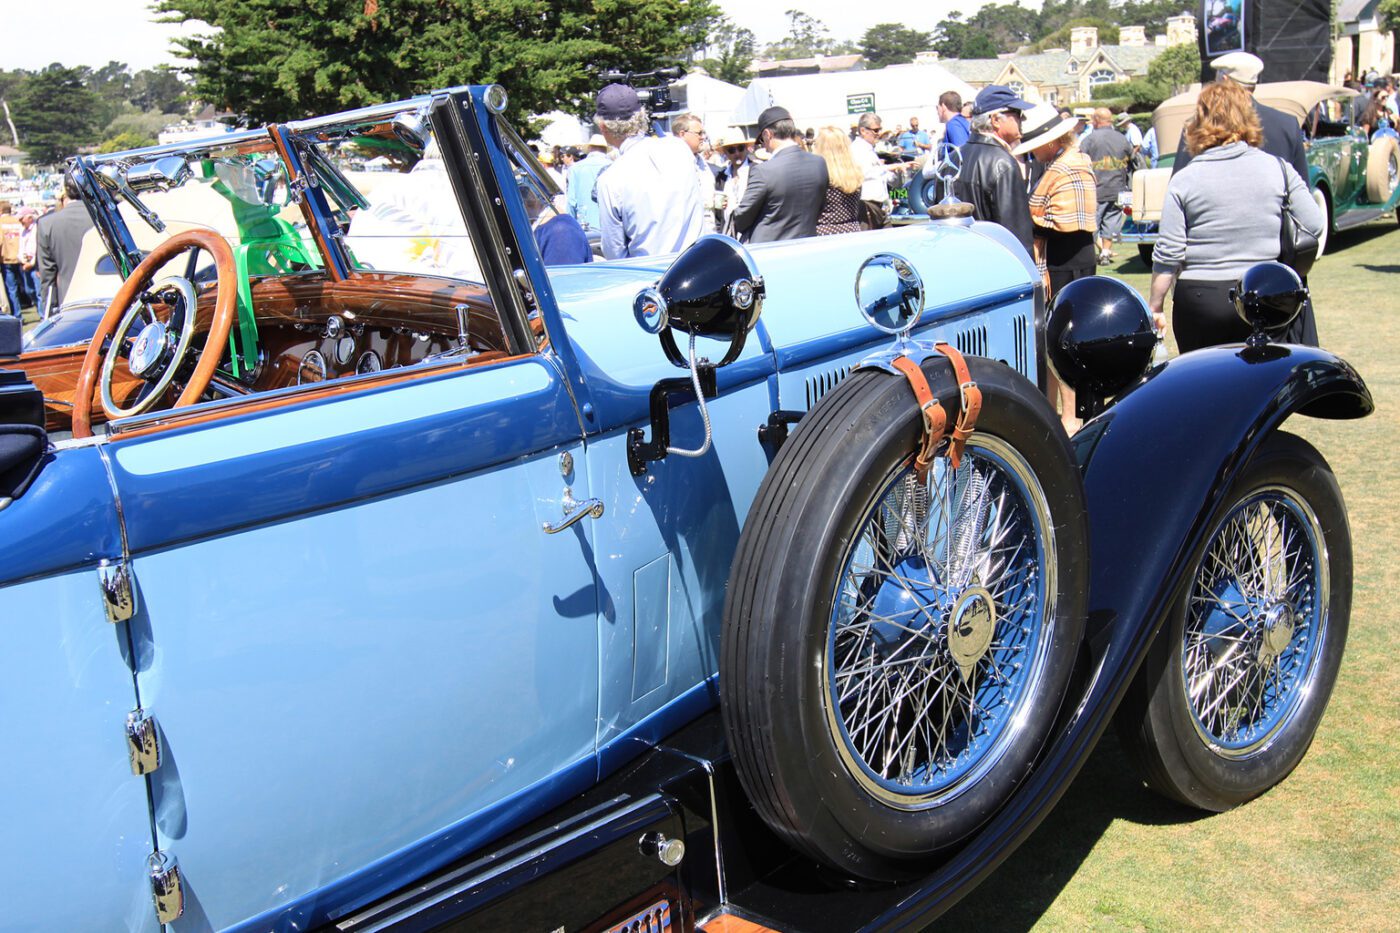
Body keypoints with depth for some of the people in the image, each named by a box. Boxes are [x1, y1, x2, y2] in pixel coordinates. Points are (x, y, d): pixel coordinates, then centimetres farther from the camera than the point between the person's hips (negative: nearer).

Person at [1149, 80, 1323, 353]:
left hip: (1199, 299, -2)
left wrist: (1155, 305, 2)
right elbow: (1314, 227, 1)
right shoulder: (1278, 168, 0)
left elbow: (1168, 254, -6)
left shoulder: (1184, 180, -5)